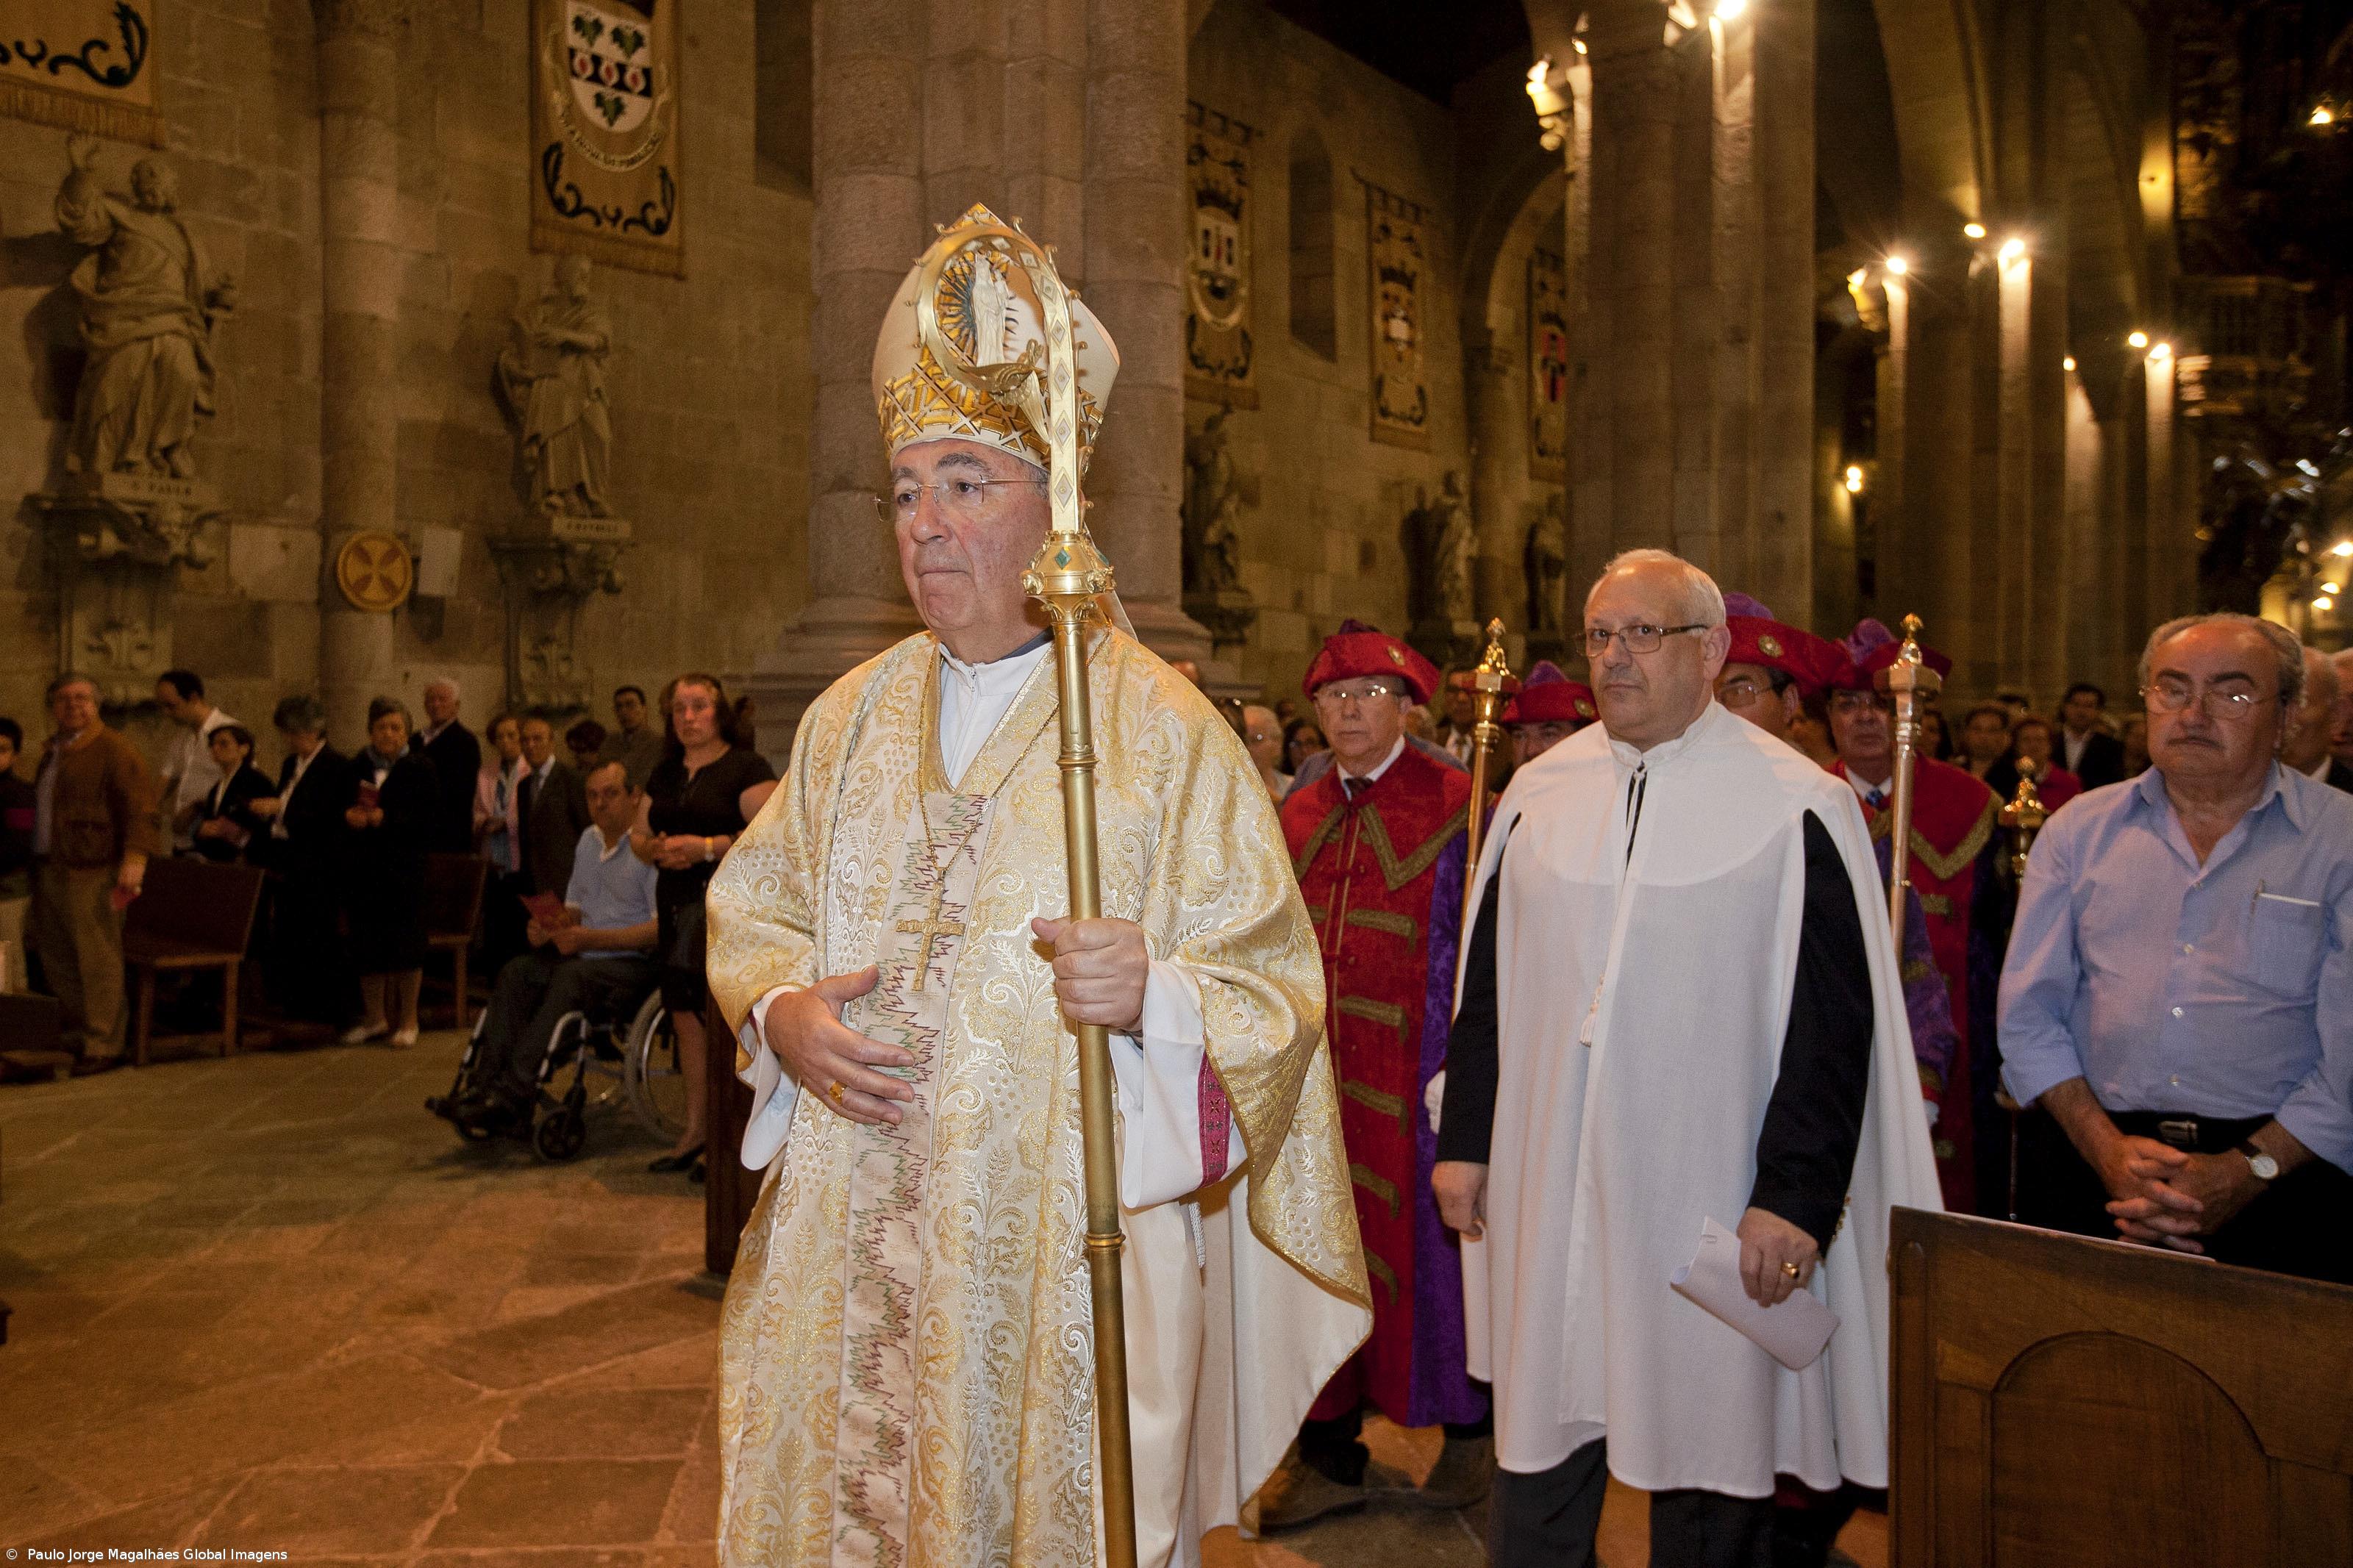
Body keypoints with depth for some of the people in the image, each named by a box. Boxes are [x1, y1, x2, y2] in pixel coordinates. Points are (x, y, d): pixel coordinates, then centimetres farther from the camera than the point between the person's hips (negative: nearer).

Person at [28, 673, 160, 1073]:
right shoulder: (52, 752, 20)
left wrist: (135, 856, -28)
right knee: (56, 960, 17)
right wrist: (36, 863, 26)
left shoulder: (113, 749, -10)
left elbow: (140, 807, -18)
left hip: (90, 874, -10)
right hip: (49, 871, 10)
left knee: (97, 961, -8)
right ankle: (72, 1036, 30)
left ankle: (102, 1047, -3)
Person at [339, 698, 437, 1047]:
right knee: (366, 943, 5)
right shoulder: (354, 769, 12)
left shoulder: (421, 770, 0)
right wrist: (347, 816, -7)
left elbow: (428, 820, -7)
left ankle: (407, 1021, 10)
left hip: (403, 870, -3)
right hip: (361, 870, 3)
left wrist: (386, 819, -18)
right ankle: (375, 1018, 19)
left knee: (405, 943, -1)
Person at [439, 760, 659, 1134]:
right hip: (585, 955, 8)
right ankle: (487, 1089, -23)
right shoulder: (589, 839, 17)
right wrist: (550, 925, 2)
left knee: (570, 977, -33)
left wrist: (592, 938, -22)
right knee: (516, 973, -15)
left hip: (637, 963, -8)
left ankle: (512, 1097, -35)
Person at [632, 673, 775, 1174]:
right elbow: (638, 834, 21)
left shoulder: (746, 766, -4)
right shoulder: (666, 774, 18)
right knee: (686, 1018, 11)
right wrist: (654, 848, -2)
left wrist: (707, 847, -21)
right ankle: (695, 1130, 22)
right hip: (678, 908, 7)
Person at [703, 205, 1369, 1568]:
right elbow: (752, 907, 15)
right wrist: (782, 1011, -5)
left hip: (1061, 1245, -4)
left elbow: (1274, 982, -6)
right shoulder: (851, 718, 9)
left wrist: (1153, 993, -26)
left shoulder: (1165, 728, -6)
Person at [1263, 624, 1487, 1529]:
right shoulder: (1299, 816, 10)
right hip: (1317, 1073, 5)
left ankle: (1468, 1428, 27)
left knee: (1430, 1241, 6)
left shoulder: (1455, 804, -6)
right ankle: (1330, 1454, 21)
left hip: (1417, 1069, -5)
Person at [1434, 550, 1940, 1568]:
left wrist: (1797, 1194, -14)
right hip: (1545, 1190, 4)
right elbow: (1485, 982, 11)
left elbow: (1834, 1020, -9)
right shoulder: (1541, 791, 6)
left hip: (1709, 1205, -3)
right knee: (1540, 1441, 13)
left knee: (1708, 1465, 11)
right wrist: (1464, 1138, 7)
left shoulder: (1797, 807, -7)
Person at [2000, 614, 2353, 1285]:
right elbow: (2028, 1010, 5)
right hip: (2084, 1161, 2)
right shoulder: (2079, 829, 8)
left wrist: (2247, 1171, -14)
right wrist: (2107, 1147, -7)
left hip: (2279, 1173, -1)